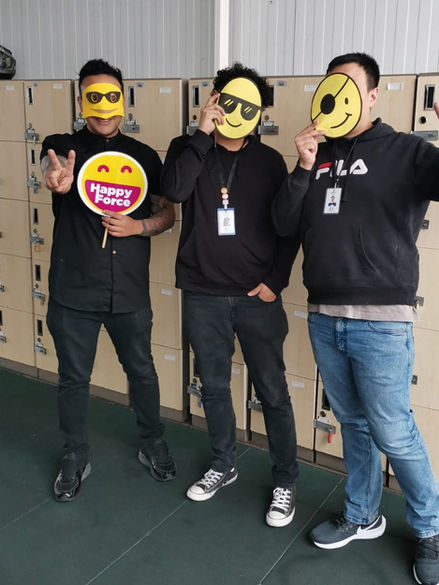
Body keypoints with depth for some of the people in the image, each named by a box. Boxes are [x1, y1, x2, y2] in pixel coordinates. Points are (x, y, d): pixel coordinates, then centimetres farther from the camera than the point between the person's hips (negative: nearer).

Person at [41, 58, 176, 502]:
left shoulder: (143, 156, 4)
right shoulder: (63, 146, -2)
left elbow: (167, 213, 8)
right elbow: (53, 168, -27)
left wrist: (138, 226, -13)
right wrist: (56, 179, -52)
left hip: (130, 291, 2)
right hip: (73, 290, -1)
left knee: (142, 372, 14)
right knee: (73, 378, 11)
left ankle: (153, 445, 37)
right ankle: (75, 457, 32)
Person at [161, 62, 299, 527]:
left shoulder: (269, 161, 2)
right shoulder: (188, 149, 3)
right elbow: (173, 190, -19)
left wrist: (276, 281, -6)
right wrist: (202, 133, -18)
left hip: (257, 297, -1)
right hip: (203, 296, 2)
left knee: (272, 392, 3)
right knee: (214, 388, 14)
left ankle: (285, 481, 20)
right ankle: (223, 466, 35)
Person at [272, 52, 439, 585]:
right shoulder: (317, 155, 11)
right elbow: (284, 224, 5)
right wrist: (304, 168, -8)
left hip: (381, 319, -4)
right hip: (323, 316, 5)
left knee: (393, 433, 2)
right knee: (353, 423, 17)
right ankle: (362, 516, 34)